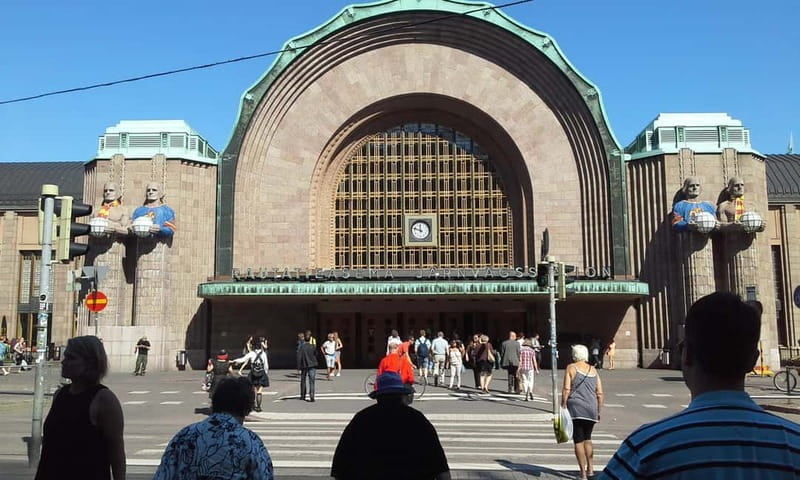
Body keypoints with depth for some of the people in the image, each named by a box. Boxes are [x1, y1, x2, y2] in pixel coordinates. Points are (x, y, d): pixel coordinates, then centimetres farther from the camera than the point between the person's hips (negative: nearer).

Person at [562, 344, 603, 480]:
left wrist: (563, 406, -3)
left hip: (576, 408, -5)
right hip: (592, 409, 5)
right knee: (587, 438, 22)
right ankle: (590, 469, 21)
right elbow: (600, 393, 10)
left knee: (578, 441, 1)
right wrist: (599, 411, 18)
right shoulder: (593, 370, 12)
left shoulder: (571, 368, -1)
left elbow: (566, 389, -9)